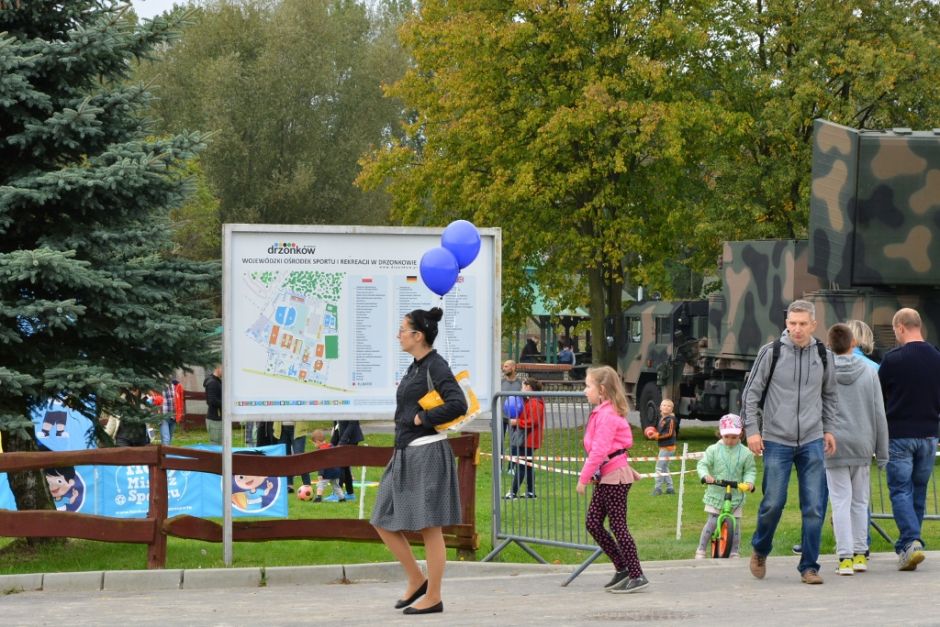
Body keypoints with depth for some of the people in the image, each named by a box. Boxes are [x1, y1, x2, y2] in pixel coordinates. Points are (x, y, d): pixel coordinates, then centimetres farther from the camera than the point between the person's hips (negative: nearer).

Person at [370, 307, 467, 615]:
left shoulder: (436, 366, -12)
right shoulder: (415, 367, 14)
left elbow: (458, 405, -25)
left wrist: (422, 418, -15)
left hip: (427, 454, -9)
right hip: (405, 454, 9)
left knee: (428, 527, -3)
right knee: (384, 523, 8)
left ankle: (433, 597, 5)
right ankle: (417, 581, 19)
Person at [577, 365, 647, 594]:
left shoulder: (607, 415, -17)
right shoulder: (603, 412, 14)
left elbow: (599, 450, -22)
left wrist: (584, 478, -20)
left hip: (614, 476, -10)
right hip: (607, 476, 10)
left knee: (618, 525, -7)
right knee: (593, 523, 9)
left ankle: (637, 576, -2)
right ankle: (622, 569, 15)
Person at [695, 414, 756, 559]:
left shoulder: (745, 453, -2)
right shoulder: (713, 450, -3)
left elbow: (750, 470, 4)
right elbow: (702, 464, -4)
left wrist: (748, 482, -15)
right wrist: (705, 475, -24)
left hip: (736, 495, 1)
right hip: (715, 494, -1)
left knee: (735, 524, 5)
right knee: (712, 522, -3)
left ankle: (735, 553, 17)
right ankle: (700, 551, 7)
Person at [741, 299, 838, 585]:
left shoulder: (823, 356, 6)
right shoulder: (771, 352, -3)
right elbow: (751, 393, 2)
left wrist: (828, 429, 15)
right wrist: (752, 429, -4)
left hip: (812, 442, 2)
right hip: (777, 441, -2)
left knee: (814, 507, -2)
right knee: (773, 502, -2)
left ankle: (809, 566, 6)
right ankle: (759, 551, 24)